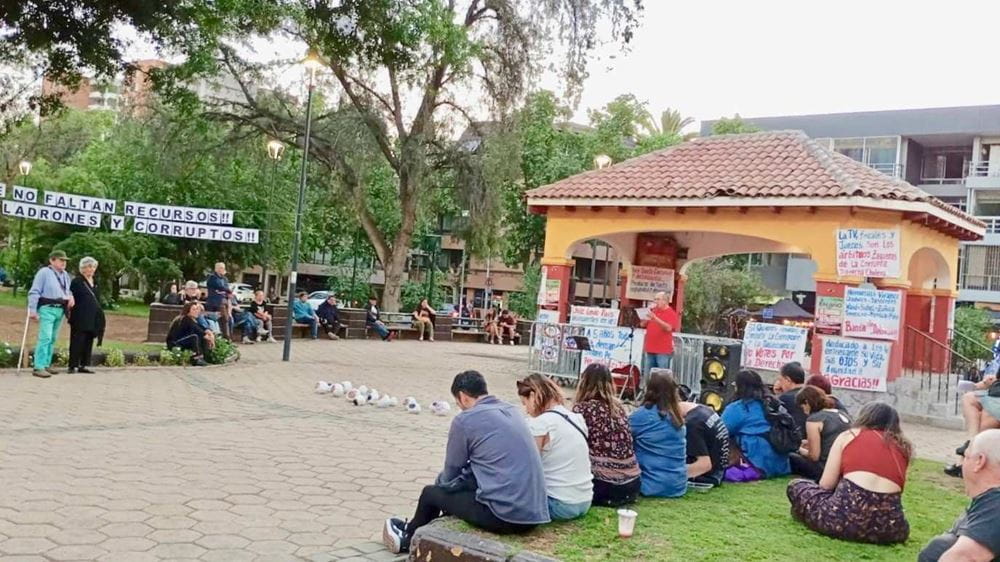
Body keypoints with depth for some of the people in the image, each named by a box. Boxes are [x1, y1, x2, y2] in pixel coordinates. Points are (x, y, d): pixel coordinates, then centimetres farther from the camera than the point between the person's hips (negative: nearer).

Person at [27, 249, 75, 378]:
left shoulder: (65, 275, 14)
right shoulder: (44, 272, -7)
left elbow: (68, 290, 27)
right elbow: (34, 292, -10)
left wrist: (70, 296, 3)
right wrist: (32, 310, -15)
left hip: (60, 309, 7)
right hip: (47, 309, -7)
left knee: (52, 339, 12)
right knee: (45, 338, -14)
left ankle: (46, 364, 20)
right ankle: (38, 367, -13)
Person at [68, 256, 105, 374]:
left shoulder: (95, 283, 17)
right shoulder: (76, 282, -3)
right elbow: (71, 299, -7)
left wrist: (100, 318, 16)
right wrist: (70, 313, -14)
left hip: (92, 319, 7)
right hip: (80, 319, -7)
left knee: (88, 342, 8)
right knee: (77, 342, -4)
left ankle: (84, 365, 14)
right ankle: (73, 366, 0)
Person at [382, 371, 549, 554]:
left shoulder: (465, 420, -6)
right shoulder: (512, 411, 14)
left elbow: (451, 473, 5)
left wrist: (439, 481, 29)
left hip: (504, 515, -7)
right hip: (535, 514, 7)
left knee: (431, 493, 17)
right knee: (463, 486, 30)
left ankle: (409, 540, 43)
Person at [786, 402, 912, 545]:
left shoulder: (849, 435, 14)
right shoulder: (902, 446, 22)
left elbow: (825, 485, 11)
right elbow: (895, 491, 22)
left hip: (848, 514, -2)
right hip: (890, 528, 3)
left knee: (796, 486, 24)